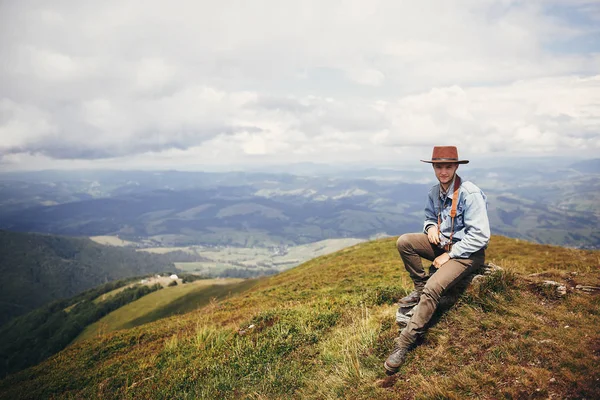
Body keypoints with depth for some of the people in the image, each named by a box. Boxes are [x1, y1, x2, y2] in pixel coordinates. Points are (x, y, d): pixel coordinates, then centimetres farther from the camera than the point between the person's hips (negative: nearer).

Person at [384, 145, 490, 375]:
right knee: (404, 241, -14)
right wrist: (431, 226, -5)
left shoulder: (470, 194, -21)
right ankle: (419, 288, 4)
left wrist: (449, 256, -19)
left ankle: (404, 344, -20)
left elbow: (480, 236, -21)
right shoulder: (435, 192, 1)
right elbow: (429, 216, 21)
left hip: (468, 252, -7)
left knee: (433, 287, -28)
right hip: (443, 243, 7)